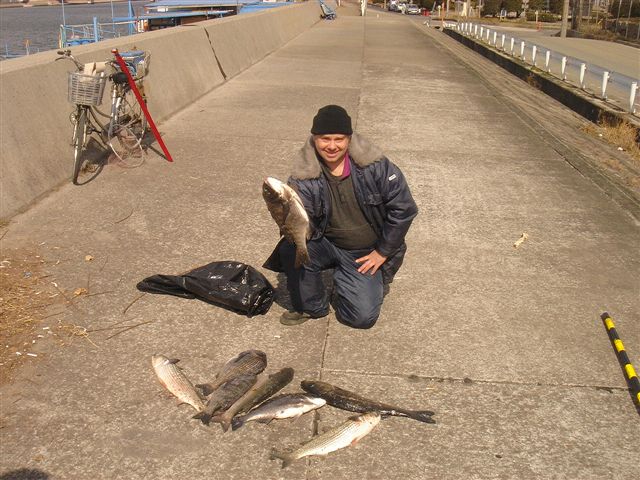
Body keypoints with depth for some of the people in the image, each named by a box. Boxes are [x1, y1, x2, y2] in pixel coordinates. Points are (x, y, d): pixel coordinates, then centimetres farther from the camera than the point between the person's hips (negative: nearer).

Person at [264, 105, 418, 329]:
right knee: (291, 249, -30)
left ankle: (342, 282, 20)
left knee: (362, 316, -16)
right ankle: (312, 306, -3)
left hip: (365, 254, -1)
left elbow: (403, 208, -10)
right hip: (325, 244, 1)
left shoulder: (375, 165, -17)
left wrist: (382, 252, -8)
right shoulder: (304, 175, -15)